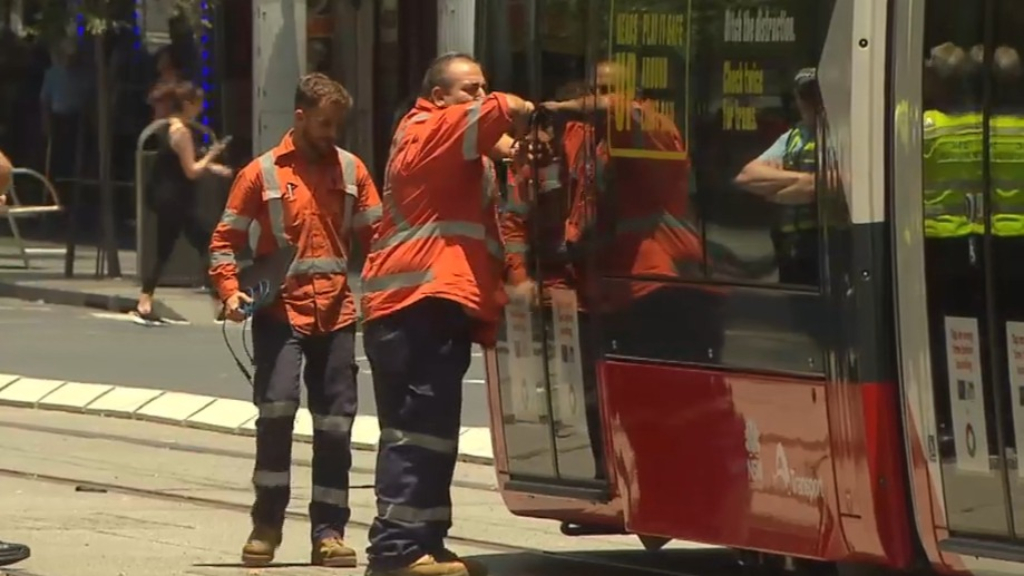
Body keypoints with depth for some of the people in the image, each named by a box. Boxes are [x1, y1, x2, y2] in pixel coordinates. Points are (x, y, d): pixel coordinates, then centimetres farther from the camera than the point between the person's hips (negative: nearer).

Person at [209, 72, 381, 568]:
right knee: (276, 407, -17)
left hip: (336, 313, 3)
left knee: (335, 423, 5)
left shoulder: (351, 171, 8)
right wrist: (231, 291, -13)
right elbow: (226, 239, 3)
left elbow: (373, 235, 10)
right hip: (280, 310, -3)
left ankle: (329, 532, 12)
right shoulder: (263, 174, 0)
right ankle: (267, 523, -3)